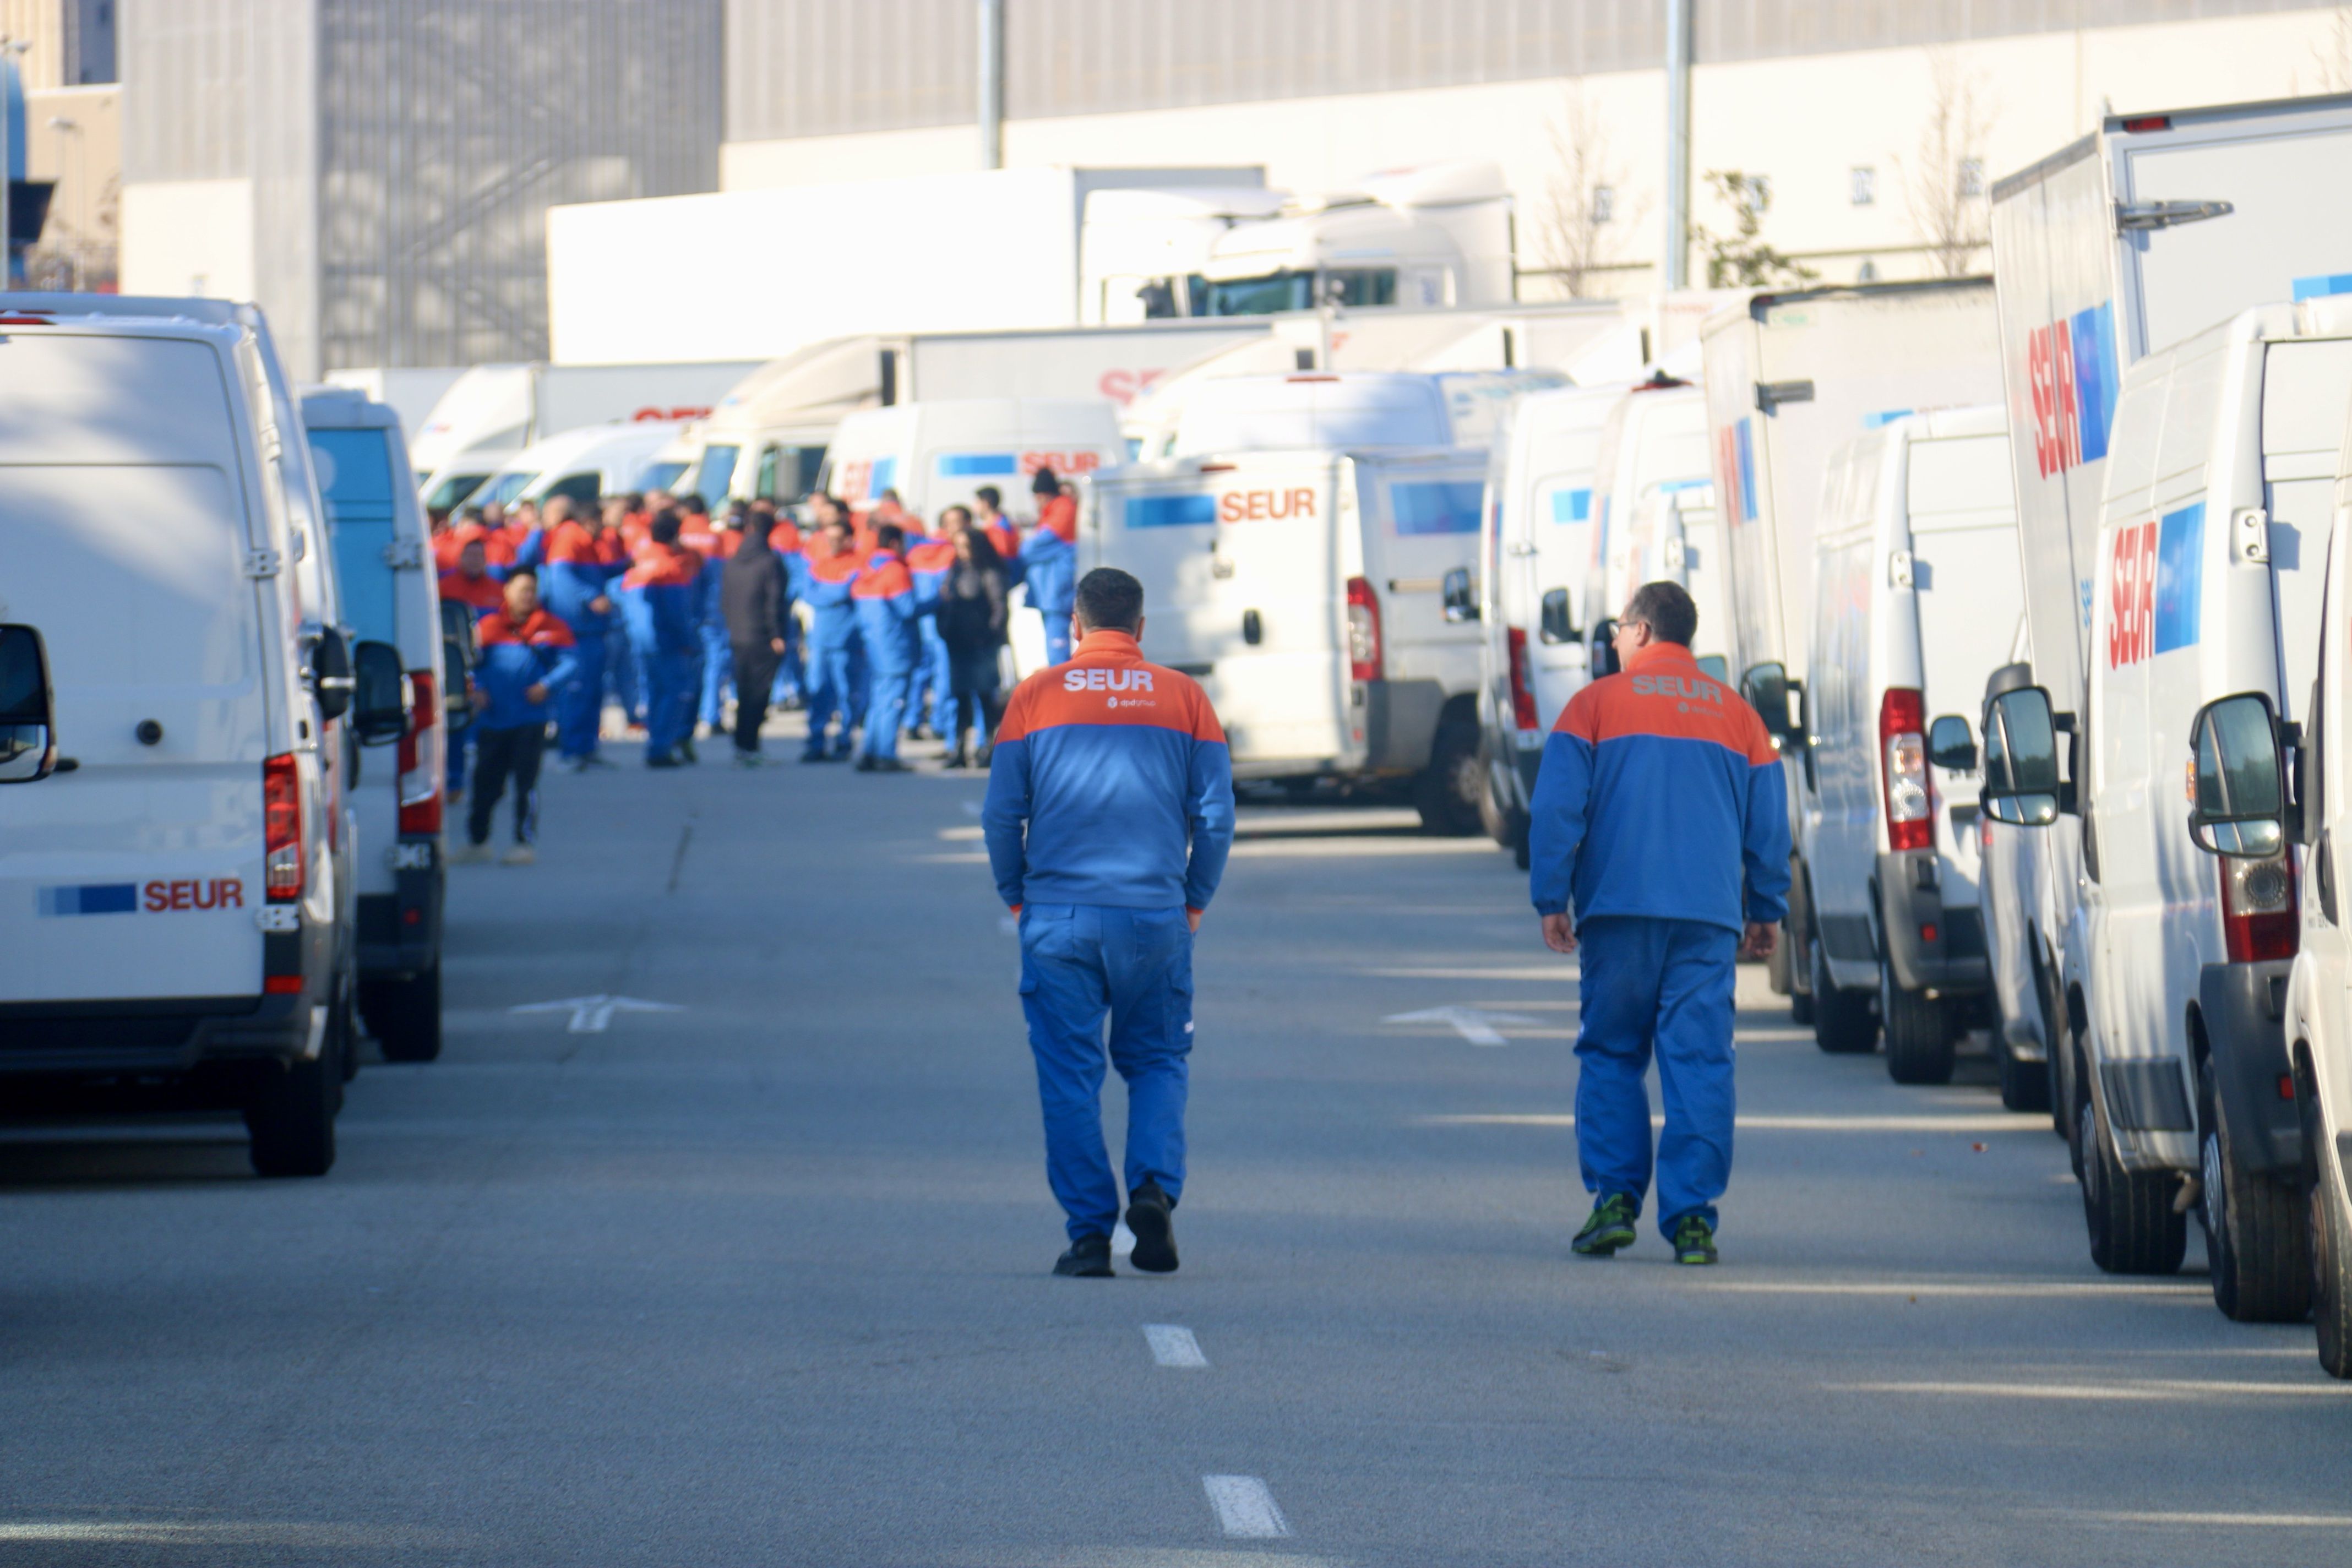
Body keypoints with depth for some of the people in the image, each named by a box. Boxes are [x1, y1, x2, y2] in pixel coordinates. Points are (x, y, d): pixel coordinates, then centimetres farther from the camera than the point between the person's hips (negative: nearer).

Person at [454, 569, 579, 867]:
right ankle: (477, 841, 20)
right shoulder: (488, 627, 7)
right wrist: (476, 689, -5)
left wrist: (547, 686, -12)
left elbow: (571, 662, 1)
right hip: (492, 719, 2)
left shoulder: (551, 627, 4)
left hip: (530, 720, -2)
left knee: (526, 783, -4)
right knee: (485, 783, 7)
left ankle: (526, 843, 3)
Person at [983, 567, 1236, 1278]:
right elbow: (1216, 814, 3)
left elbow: (1001, 814, 2)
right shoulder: (1183, 698, 3)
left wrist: (1018, 900, 15)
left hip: (1058, 918, -1)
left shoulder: (1036, 697, 2)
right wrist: (1194, 901, 15)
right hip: (1157, 913, 1)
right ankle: (1154, 1186, -9)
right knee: (1157, 1060, 14)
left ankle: (1089, 1233, 1)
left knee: (1069, 1073, 5)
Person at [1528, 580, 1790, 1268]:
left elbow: (1556, 810, -3)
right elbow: (1769, 826, 14)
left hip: (1618, 907, -2)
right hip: (1709, 917, 2)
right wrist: (1765, 910, 21)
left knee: (1611, 1056, 9)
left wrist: (1551, 899, 2)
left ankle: (1615, 1198, -1)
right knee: (1699, 1062, 0)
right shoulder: (1737, 715, 13)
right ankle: (1692, 1217, -6)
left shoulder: (1596, 704, 4)